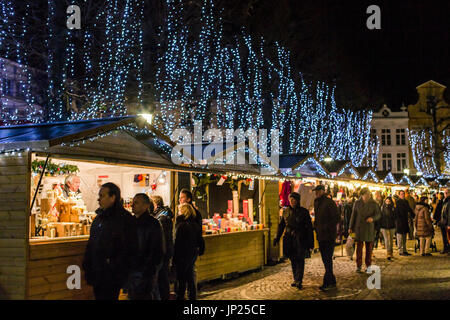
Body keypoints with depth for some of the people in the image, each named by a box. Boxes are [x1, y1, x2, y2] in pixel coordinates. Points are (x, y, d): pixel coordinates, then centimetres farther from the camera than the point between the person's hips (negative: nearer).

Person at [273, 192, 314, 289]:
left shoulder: (304, 212, -1)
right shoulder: (286, 211, 9)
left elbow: (309, 228, 0)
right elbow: (281, 225, 17)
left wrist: (310, 242, -3)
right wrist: (277, 238, 12)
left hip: (300, 239, -4)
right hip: (289, 239, 4)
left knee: (300, 259, -9)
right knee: (293, 260, 9)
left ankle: (298, 281, -10)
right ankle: (296, 280, 18)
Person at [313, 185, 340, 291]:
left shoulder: (329, 202, -11)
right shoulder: (316, 202, 14)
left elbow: (336, 218, -14)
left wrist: (326, 228, -17)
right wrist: (316, 226, 11)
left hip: (329, 236, -8)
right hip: (320, 235, 8)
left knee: (327, 259, -8)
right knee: (325, 259, 12)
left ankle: (328, 282, -3)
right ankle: (332, 282, 21)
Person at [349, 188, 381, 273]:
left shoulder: (373, 203, -2)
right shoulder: (357, 203, 1)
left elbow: (378, 214, 1)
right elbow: (353, 215, 6)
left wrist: (373, 218, -21)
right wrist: (351, 227, 6)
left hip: (369, 228, 0)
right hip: (359, 228, 0)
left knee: (369, 247, 6)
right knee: (359, 247, -2)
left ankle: (368, 265, 17)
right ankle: (358, 266, 4)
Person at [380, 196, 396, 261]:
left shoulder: (393, 208, 3)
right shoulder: (382, 208, 0)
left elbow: (394, 217, 5)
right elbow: (380, 217, 1)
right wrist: (380, 227, -2)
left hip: (392, 226, 2)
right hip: (384, 226, -2)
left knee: (391, 239, 10)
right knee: (386, 239, -9)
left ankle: (391, 252, 23)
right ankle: (388, 254, -14)